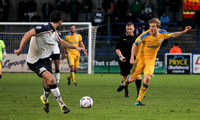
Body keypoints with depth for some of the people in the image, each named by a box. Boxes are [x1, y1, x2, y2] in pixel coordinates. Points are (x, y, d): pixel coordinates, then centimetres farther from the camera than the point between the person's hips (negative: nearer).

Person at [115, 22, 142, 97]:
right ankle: (126, 92, 23)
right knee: (125, 77, 6)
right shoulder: (122, 38, 0)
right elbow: (117, 49, -1)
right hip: (124, 60, -1)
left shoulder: (136, 38, 8)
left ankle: (139, 91, -13)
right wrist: (121, 56, -15)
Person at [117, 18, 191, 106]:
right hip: (141, 58, -1)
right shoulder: (145, 35, -20)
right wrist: (132, 58, -15)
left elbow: (172, 35, 12)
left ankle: (138, 101, -12)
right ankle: (124, 84, 43)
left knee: (147, 79, -20)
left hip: (151, 60, 2)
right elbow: (135, 44, -10)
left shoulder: (162, 34, -9)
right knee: (132, 79, 4)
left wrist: (184, 32, 3)